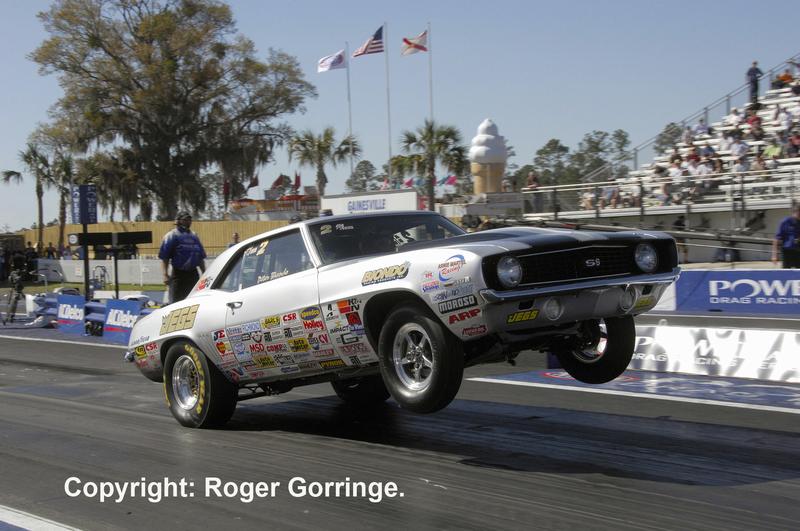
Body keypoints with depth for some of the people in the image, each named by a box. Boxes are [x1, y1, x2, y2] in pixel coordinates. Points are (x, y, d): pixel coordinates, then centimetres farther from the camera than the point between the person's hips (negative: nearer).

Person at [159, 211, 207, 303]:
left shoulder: (194, 236, 17)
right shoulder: (171, 236, -2)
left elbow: (201, 257, 21)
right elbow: (164, 257, -8)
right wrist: (165, 275, -17)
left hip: (193, 274, 6)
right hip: (178, 274, -6)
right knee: (176, 302, -7)